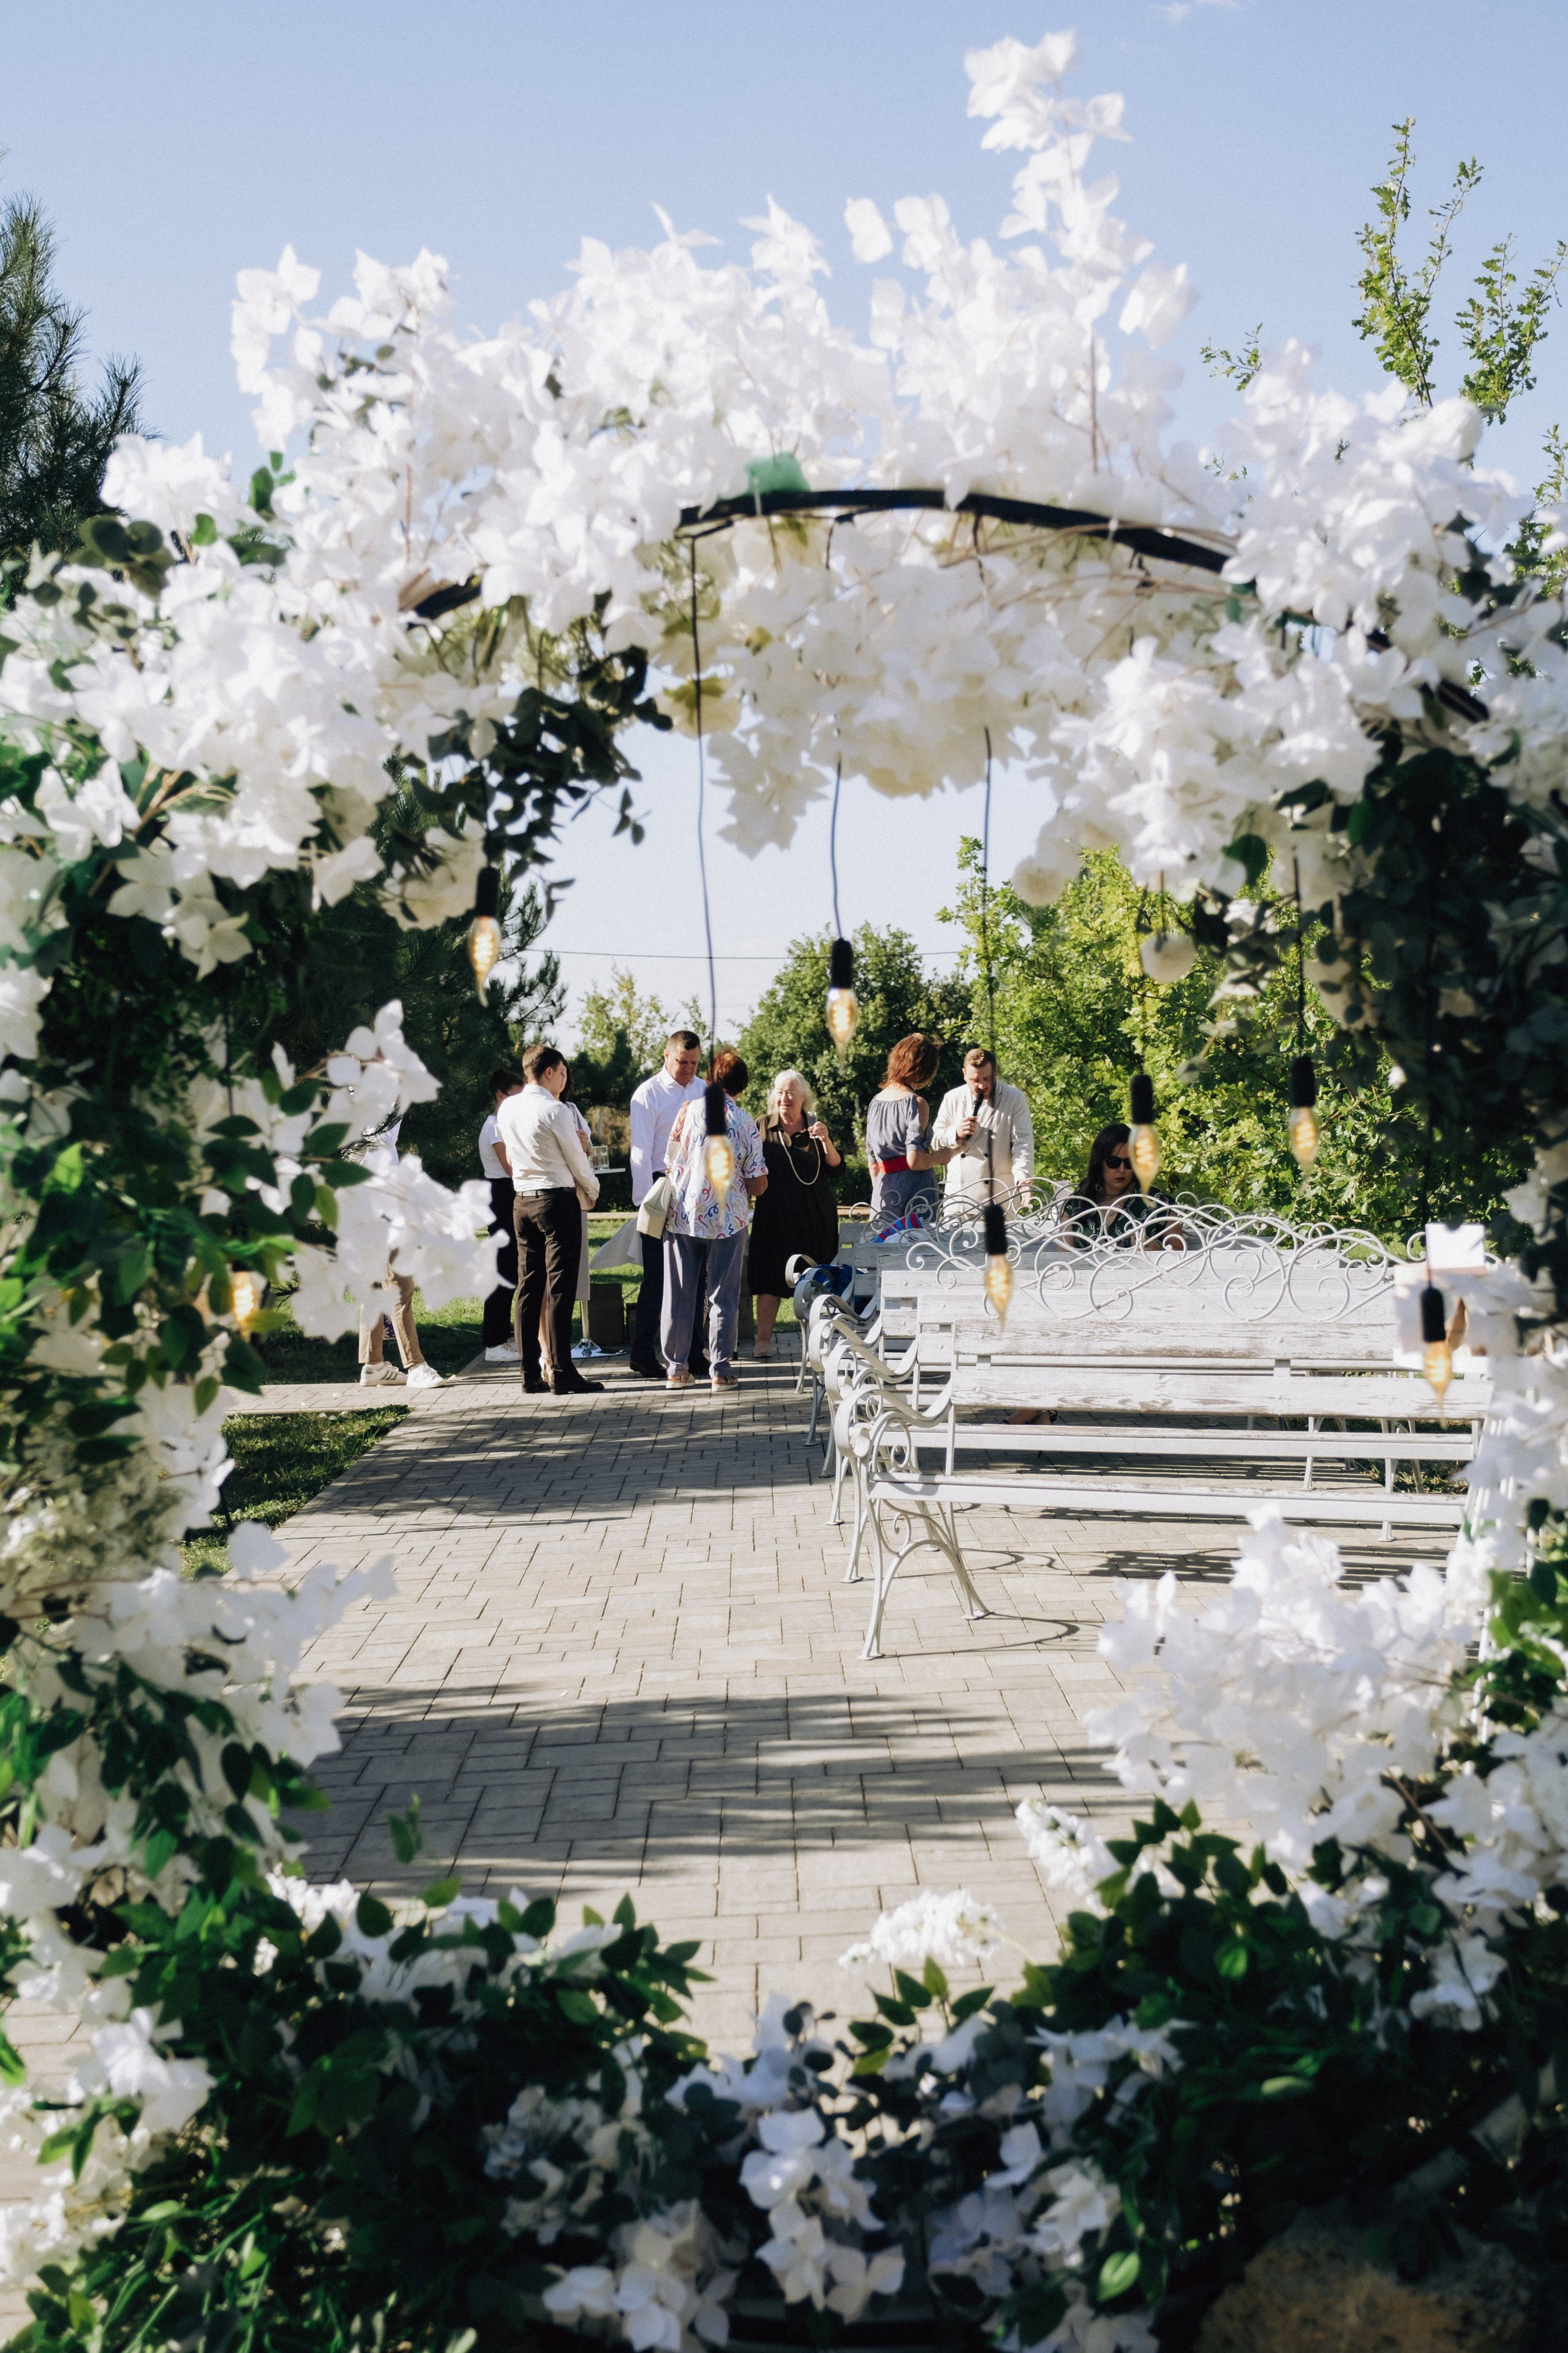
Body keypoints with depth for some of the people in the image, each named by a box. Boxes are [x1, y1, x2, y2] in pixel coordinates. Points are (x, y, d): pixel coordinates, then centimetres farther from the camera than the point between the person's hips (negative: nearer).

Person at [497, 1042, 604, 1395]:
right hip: (558, 1199, -7)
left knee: (528, 1287, 8)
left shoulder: (507, 1109, 8)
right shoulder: (555, 1111, -13)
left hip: (522, 1201, 7)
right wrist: (593, 1190, 14)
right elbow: (578, 1161, -5)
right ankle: (562, 1373, -7)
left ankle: (531, 1374, 8)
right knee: (560, 1288, -5)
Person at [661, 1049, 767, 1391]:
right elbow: (758, 1184, -4)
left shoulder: (689, 1112, -3)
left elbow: (671, 1165, 3)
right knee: (723, 1295, 6)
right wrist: (750, 1194, 19)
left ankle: (677, 1367, 10)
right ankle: (721, 1369, 4)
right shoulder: (745, 1122, -4)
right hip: (727, 1219, -1)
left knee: (680, 1294, 8)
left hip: (683, 1217, 1)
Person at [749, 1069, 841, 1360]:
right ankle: (763, 1342, -2)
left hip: (815, 1214, 1)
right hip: (774, 1213, -1)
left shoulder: (815, 1126, 6)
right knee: (770, 1280, -6)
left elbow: (836, 1164, -1)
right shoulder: (763, 1128, 5)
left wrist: (826, 1140, -17)